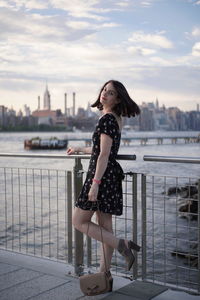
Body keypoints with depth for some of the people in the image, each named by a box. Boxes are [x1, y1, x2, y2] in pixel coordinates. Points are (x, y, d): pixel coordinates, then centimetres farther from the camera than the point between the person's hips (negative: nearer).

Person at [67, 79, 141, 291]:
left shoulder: (107, 119, -15)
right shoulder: (116, 119, 15)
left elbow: (104, 155, -20)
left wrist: (95, 184, -22)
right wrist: (81, 150, 39)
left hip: (102, 175, -10)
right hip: (112, 175, 10)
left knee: (79, 222, 2)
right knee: (105, 227, 11)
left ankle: (122, 245, -3)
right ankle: (104, 275, 18)